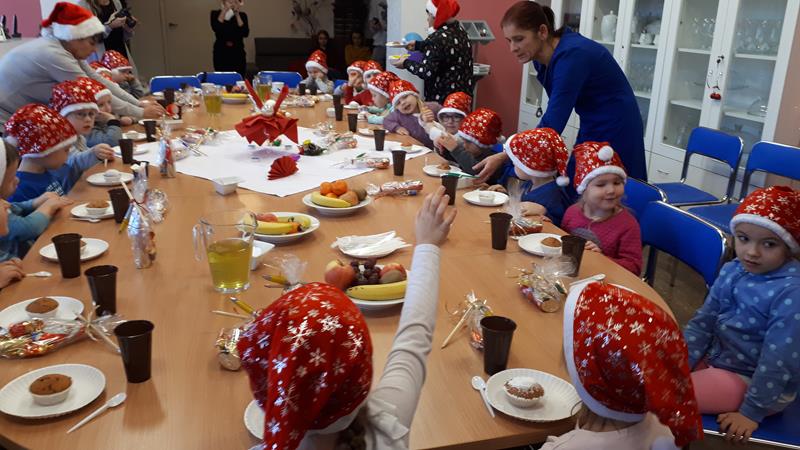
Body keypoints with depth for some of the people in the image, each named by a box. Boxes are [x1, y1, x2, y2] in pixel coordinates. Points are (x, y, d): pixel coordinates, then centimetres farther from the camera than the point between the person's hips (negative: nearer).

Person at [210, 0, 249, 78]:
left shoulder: (242, 15, 5)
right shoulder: (215, 14, 3)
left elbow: (245, 33, -11)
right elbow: (216, 28, -17)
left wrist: (237, 14, -14)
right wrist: (224, 11, -18)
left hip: (238, 55, 1)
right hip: (221, 54, -1)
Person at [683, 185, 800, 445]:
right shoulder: (732, 271, -3)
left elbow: (777, 361, -23)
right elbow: (703, 322, 3)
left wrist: (752, 412, -19)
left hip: (754, 380, -7)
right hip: (716, 356, 8)